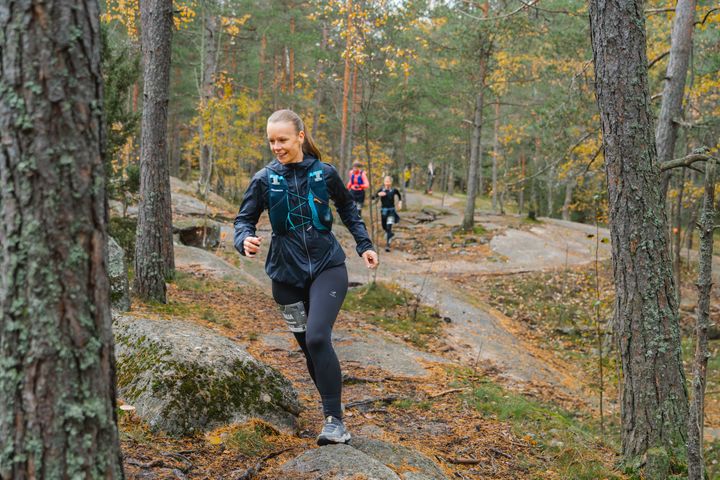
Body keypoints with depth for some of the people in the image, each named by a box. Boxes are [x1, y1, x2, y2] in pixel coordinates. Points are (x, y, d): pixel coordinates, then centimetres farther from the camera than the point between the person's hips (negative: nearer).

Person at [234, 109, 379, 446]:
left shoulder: (324, 173, -2)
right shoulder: (265, 179, -3)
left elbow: (347, 209, 15)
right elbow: (244, 219, 1)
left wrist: (364, 244, 10)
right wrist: (245, 240, -22)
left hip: (327, 267, -2)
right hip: (287, 273, 2)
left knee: (317, 338, -21)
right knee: (308, 346, 9)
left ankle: (335, 422, -15)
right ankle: (333, 415, 27)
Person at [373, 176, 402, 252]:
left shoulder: (394, 190, -4)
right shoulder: (381, 190, -3)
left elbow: (399, 195, 19)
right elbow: (373, 197, -12)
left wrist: (400, 202, 6)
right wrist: (378, 194, -29)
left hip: (391, 211, -2)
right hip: (383, 211, 2)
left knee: (389, 228, -15)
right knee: (384, 227, 17)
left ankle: (387, 244, -16)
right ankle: (390, 234, 51)